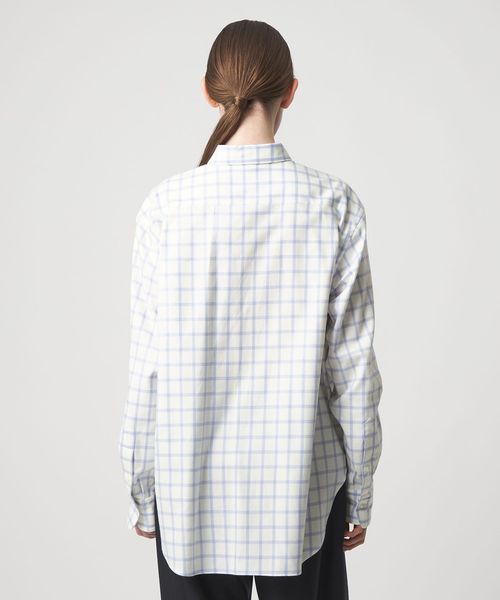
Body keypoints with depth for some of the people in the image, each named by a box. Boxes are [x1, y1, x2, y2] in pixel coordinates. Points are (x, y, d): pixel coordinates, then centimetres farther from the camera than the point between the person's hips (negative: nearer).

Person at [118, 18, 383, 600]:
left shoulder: (165, 206, -11)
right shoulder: (333, 202, -10)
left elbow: (147, 367, -7)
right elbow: (352, 362, -7)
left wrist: (141, 491, 6)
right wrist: (361, 491, 5)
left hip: (191, 488, 0)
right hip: (302, 487, 0)